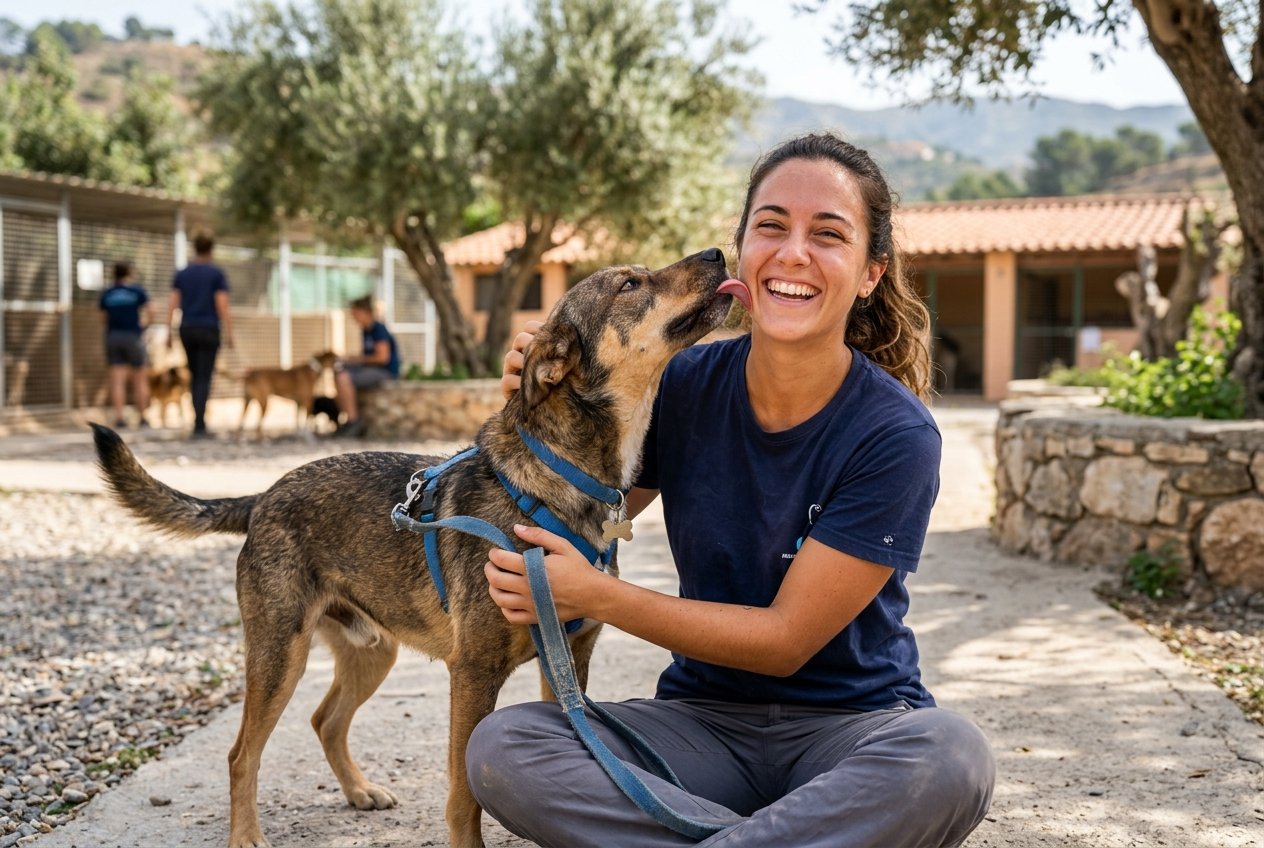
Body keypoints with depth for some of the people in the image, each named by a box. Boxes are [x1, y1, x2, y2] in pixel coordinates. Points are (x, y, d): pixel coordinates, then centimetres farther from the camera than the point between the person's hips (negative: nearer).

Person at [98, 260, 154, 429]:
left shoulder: (106, 294, 7)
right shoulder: (137, 291, -1)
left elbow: (103, 319, 7)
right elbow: (150, 310, -10)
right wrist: (146, 323, 7)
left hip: (113, 337, 3)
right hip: (133, 337, -3)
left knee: (117, 381, -1)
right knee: (140, 380, 6)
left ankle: (119, 417, -11)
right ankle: (142, 418, 5)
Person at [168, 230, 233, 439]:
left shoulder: (182, 273, 8)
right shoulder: (217, 273, -4)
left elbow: (173, 304, 4)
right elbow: (223, 306, -10)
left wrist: (169, 332, 7)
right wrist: (229, 334, -5)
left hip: (187, 329, 4)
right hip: (209, 330, -4)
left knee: (194, 376, 16)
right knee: (204, 377, -4)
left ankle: (200, 421, 17)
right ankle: (199, 425, -12)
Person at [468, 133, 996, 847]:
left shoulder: (895, 434, -15)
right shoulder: (686, 387, -4)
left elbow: (788, 638, -14)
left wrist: (596, 596, -17)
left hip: (854, 725, -3)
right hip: (706, 717, 3)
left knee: (951, 756, -37)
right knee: (501, 747, -23)